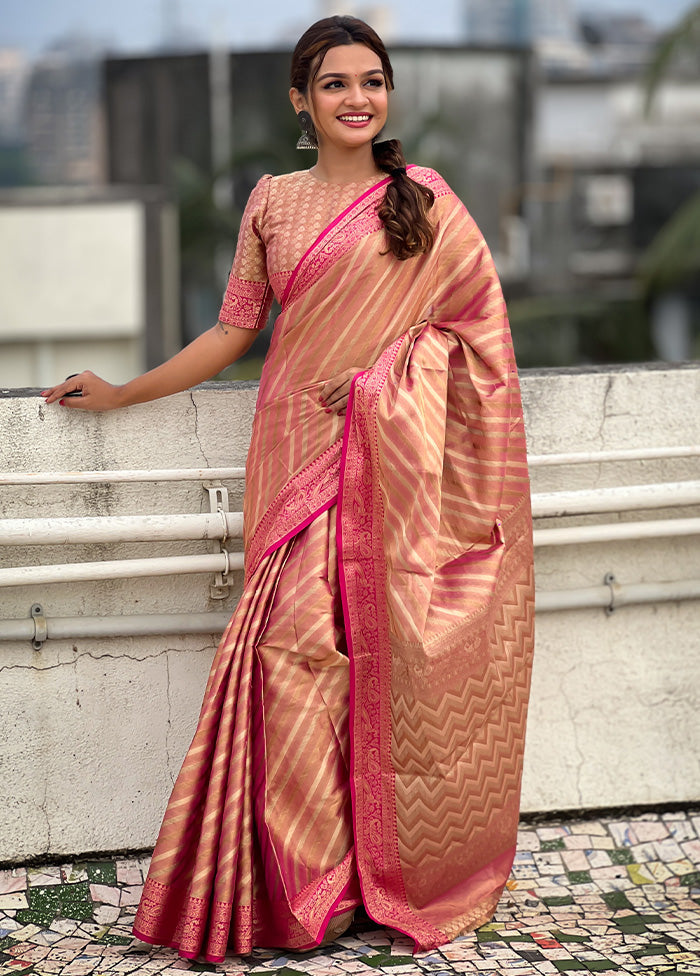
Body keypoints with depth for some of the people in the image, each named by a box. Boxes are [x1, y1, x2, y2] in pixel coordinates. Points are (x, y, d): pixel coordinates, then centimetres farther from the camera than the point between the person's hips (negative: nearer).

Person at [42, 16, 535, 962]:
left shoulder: (424, 199, 6)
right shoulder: (272, 202, 12)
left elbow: (474, 308, 3)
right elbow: (235, 330, 16)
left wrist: (374, 373, -8)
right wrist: (119, 395, 17)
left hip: (393, 452, -2)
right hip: (299, 446, 2)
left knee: (397, 649, -5)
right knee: (298, 644, -7)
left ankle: (401, 867, 7)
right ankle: (309, 881, 2)